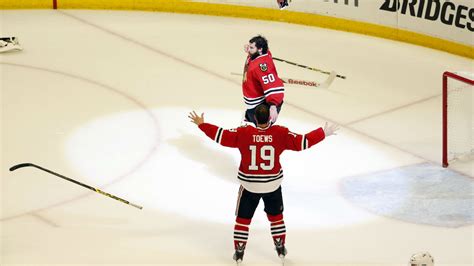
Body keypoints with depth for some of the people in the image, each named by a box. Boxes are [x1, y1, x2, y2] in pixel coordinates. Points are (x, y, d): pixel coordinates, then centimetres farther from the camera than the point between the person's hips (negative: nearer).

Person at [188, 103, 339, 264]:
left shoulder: (243, 133, -16)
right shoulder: (281, 133, -14)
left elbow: (221, 136, -15)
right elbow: (301, 142, -11)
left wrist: (201, 124, -4)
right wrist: (323, 133, 0)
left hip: (249, 185, -1)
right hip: (273, 184, 1)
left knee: (243, 218, 14)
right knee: (276, 216, 23)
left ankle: (239, 252, 19)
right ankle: (280, 248, 32)